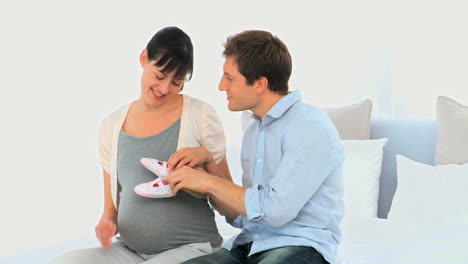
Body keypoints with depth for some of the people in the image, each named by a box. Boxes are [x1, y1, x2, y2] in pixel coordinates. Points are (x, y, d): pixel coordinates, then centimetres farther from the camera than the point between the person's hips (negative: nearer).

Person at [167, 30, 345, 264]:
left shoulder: (310, 127, -11)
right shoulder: (253, 129, 15)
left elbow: (276, 209, -19)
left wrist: (209, 182, -11)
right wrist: (203, 184, 1)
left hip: (300, 245, -6)